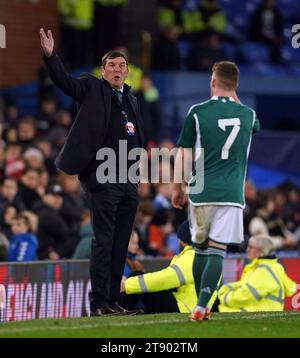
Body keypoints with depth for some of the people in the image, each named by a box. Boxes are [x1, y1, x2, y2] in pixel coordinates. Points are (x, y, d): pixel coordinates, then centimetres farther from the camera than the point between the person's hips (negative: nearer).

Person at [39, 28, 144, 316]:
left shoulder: (130, 98, 19)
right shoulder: (92, 89, 2)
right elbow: (64, 81, -15)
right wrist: (50, 56, -31)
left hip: (128, 182, 6)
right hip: (102, 181, -6)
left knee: (120, 245, 8)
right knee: (103, 242, -7)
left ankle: (112, 300, 13)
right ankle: (98, 303, -5)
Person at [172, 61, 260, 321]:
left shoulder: (198, 112, -1)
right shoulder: (248, 115, 5)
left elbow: (182, 154, 1)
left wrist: (177, 188, 12)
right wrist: (234, 98, 29)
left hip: (201, 192, 0)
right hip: (231, 193, 0)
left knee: (200, 248, 15)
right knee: (217, 251, -4)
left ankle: (202, 306, 17)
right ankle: (201, 307, -16)